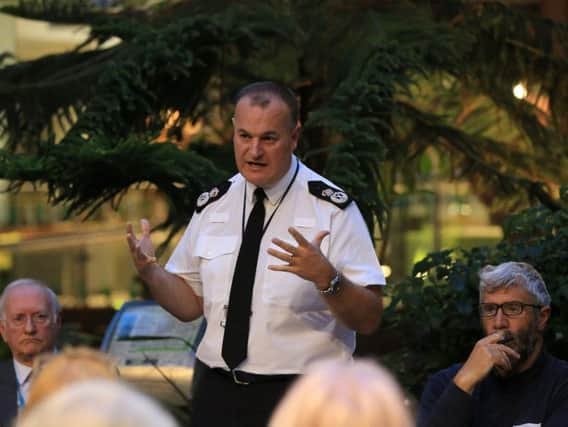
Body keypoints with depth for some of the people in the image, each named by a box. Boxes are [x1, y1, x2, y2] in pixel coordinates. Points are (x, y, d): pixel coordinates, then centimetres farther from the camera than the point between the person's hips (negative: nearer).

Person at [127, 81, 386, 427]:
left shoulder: (332, 208, -9)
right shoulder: (213, 205, 5)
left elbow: (369, 319, -13)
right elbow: (191, 303, 11)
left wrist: (326, 278, -30)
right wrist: (150, 271, -7)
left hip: (300, 398, -4)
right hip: (218, 394, 4)